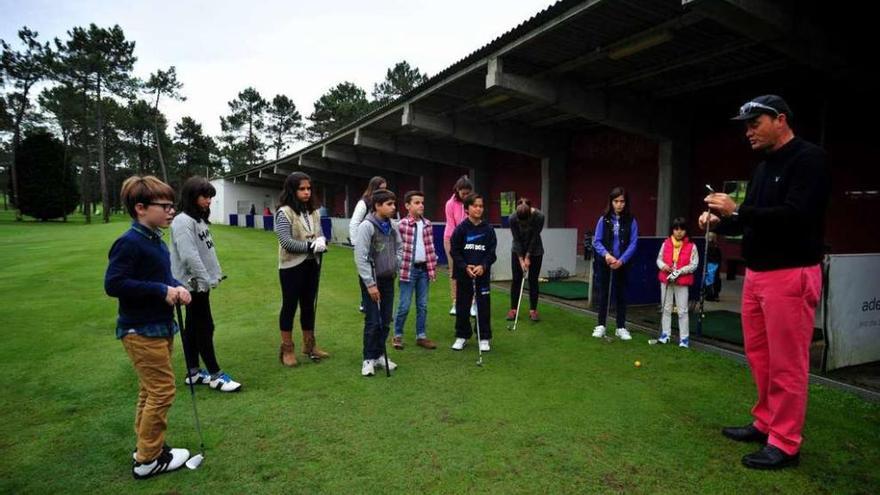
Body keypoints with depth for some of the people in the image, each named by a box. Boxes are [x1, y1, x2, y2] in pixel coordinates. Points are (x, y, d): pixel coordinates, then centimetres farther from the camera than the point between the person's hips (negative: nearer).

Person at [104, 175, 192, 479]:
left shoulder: (155, 240, 8)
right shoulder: (130, 242, -19)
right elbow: (113, 284, -24)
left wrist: (176, 287, -3)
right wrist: (162, 291, -23)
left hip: (160, 327, 9)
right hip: (142, 331, -9)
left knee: (151, 390, 18)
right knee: (162, 390, -2)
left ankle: (146, 447, 32)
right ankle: (148, 460, 13)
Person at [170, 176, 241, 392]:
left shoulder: (199, 219, 13)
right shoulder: (183, 222, -17)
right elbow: (189, 255, -24)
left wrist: (215, 274, 10)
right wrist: (206, 280, -20)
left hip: (200, 284, 9)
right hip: (193, 285, -9)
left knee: (193, 328, 14)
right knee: (205, 328, -3)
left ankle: (193, 373, 23)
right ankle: (215, 375, 6)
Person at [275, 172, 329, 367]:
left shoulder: (313, 212, 8)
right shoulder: (284, 212, -12)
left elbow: (320, 234, 11)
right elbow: (286, 242, -19)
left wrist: (322, 241, -12)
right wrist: (311, 246, -20)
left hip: (312, 265, 6)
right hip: (292, 266, -6)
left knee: (309, 305, 15)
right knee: (289, 306, 4)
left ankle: (309, 345, 28)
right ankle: (287, 349, 16)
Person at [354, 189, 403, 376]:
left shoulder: (392, 227, 5)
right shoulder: (367, 226, -15)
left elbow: (399, 247, 20)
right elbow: (360, 257, -18)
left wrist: (395, 265, 5)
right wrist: (370, 283, -19)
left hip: (388, 279, 6)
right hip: (372, 280, -6)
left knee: (386, 321, 11)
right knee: (372, 322, -3)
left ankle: (379, 355, 24)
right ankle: (369, 359, 11)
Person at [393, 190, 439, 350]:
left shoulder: (427, 224, 7)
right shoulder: (402, 225, -10)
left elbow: (431, 247, 12)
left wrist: (433, 268, 10)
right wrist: (398, 268, -10)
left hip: (424, 269, 5)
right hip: (409, 269, -5)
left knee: (423, 305, 11)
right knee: (404, 306, 1)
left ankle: (421, 336, 21)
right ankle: (397, 336, 16)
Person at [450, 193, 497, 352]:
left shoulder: (488, 229, 0)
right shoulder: (461, 229, -3)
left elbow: (491, 252, 1)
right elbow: (455, 251, -4)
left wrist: (483, 266, -15)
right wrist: (466, 267, -15)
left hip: (483, 274, 0)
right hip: (463, 274, 0)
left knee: (483, 306, 4)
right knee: (462, 305, 9)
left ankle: (484, 338, 16)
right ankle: (462, 336, 23)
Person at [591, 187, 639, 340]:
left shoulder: (631, 221, -3)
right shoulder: (604, 219, -2)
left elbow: (633, 243, -7)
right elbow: (596, 241, -4)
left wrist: (621, 260, -19)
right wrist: (606, 254, -21)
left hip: (622, 263, 0)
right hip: (604, 262, 0)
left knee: (621, 294, 8)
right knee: (603, 293, 8)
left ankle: (621, 327, 18)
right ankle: (601, 325, 18)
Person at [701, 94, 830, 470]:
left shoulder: (809, 159, -11)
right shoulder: (763, 167, 16)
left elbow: (796, 216, -23)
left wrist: (737, 210, -23)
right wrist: (720, 221, 2)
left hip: (790, 276, -9)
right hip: (755, 273, 9)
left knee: (786, 363, -2)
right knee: (758, 355, 15)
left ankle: (785, 444, 9)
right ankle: (765, 424, 29)